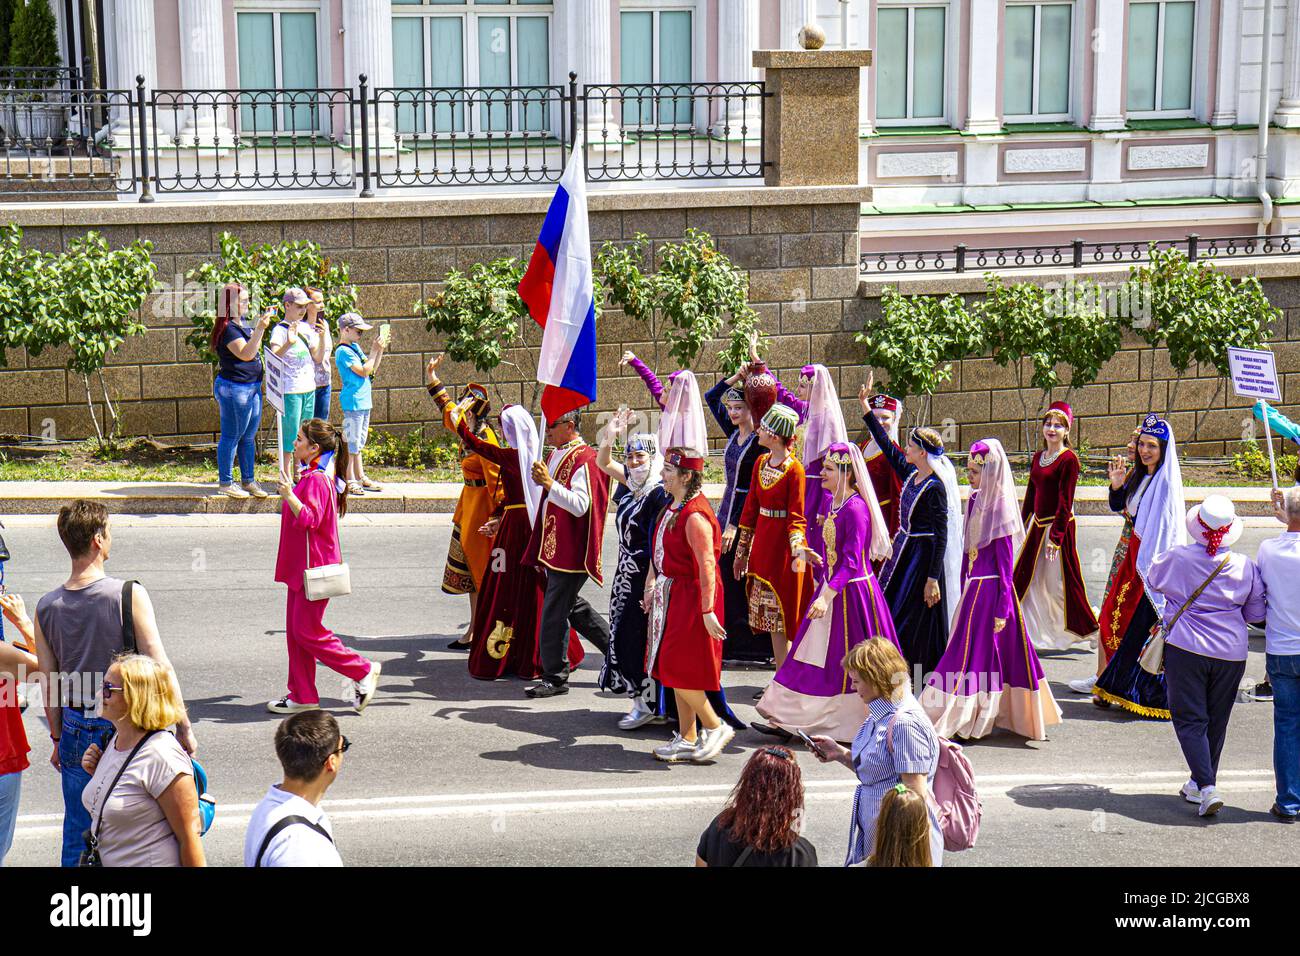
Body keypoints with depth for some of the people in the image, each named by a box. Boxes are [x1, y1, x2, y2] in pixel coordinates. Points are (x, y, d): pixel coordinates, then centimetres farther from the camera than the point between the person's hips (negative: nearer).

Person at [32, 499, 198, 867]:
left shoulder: (46, 607, -2)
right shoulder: (128, 595, -15)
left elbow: (48, 683, 4)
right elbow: (159, 667, -16)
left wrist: (58, 740, 16)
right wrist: (183, 726, -9)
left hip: (76, 729, 4)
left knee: (77, 831, 14)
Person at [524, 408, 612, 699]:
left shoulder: (584, 459, -17)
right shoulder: (557, 454, 14)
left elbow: (580, 506, -26)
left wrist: (549, 483, -32)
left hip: (570, 550, -10)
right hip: (553, 547, 10)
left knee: (553, 612, -6)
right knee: (571, 605, 18)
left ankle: (555, 678, 3)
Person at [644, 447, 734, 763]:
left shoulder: (695, 516, -21)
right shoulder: (673, 507, 9)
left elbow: (707, 566, -24)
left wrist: (708, 611, -26)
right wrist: (653, 585, 20)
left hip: (690, 598, -10)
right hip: (670, 594, 10)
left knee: (678, 669, -7)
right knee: (674, 669, 12)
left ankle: (716, 727, 8)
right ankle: (687, 740, 19)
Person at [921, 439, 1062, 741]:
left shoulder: (999, 510, -16)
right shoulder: (975, 501, 7)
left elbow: (1005, 567, -14)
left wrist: (1002, 609, -15)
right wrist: (964, 592, 18)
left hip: (991, 591, -8)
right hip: (973, 590, 8)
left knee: (974, 654, -3)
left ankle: (963, 723, 3)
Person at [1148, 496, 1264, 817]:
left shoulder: (1176, 558, -10)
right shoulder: (1245, 567, -6)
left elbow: (1152, 580, 11)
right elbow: (1256, 613, 3)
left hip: (1185, 649, -2)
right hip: (1231, 654, 2)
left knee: (1189, 720, 2)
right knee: (1216, 721, 16)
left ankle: (1207, 787, -14)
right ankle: (1200, 784, 28)